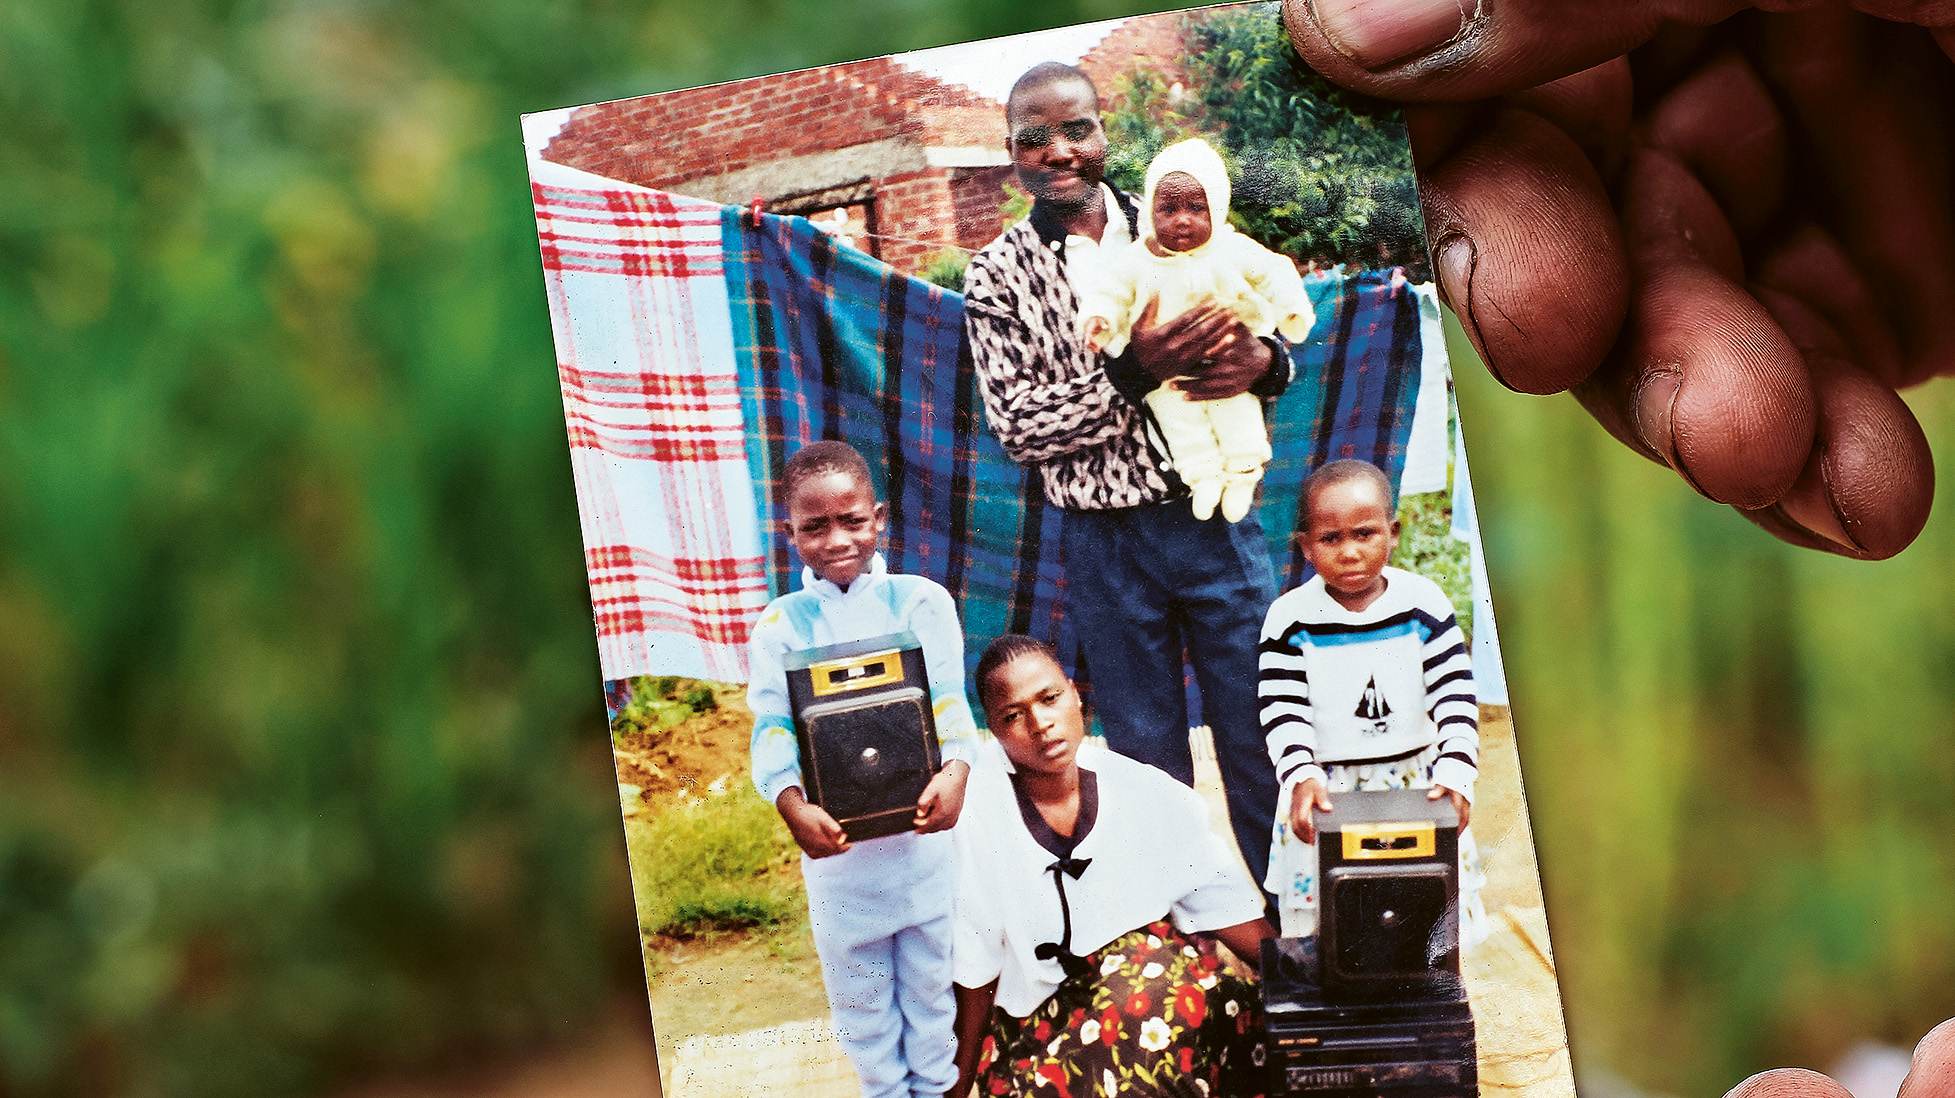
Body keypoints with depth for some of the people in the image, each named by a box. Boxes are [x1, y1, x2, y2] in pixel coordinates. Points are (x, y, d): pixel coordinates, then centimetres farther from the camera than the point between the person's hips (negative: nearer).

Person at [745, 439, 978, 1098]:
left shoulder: (921, 602, -2)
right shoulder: (781, 624, -1)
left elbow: (949, 701, -10)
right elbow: (772, 727, -11)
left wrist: (956, 771, -32)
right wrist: (792, 806, -31)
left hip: (924, 826, 0)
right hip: (835, 839, 1)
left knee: (932, 978, 12)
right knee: (858, 987, 12)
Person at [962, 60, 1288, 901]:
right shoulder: (998, 278, -1)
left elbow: (1266, 346, 11)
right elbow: (1018, 424, -7)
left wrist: (1262, 363, -15)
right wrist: (1133, 372, -21)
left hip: (1217, 522, 1)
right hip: (1106, 547, -1)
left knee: (1262, 744, 6)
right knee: (1149, 761, 10)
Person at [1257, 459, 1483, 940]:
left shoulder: (1424, 604, -4)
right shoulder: (1291, 619, -7)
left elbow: (1454, 695, -6)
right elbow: (1282, 711, -10)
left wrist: (1455, 771, -19)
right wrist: (1300, 776, -26)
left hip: (1418, 781, 1)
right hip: (1328, 788, -1)